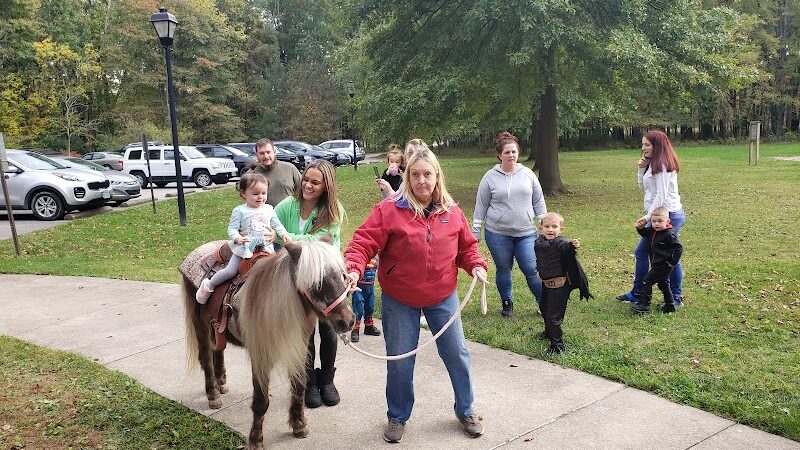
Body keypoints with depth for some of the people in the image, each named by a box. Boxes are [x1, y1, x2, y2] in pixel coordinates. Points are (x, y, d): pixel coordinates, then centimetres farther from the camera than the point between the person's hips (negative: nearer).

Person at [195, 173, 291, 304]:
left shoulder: (269, 209, 5)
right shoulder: (240, 211, -5)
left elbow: (277, 225, 11)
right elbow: (232, 228, -9)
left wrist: (284, 234, -8)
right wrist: (237, 238, -29)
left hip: (266, 246, 4)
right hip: (245, 247, -3)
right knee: (231, 271, -8)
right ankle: (208, 285, 12)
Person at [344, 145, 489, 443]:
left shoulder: (452, 212, -1)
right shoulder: (389, 210, -13)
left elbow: (466, 246, 10)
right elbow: (363, 243, -17)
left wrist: (476, 265, -8)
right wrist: (353, 269, -33)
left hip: (443, 297, 3)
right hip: (399, 300, -2)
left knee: (457, 354, 11)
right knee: (399, 361, 7)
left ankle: (466, 411, 33)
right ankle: (397, 417, 30)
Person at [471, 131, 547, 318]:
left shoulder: (528, 174, 4)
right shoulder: (490, 177, -1)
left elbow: (539, 201, 11)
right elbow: (481, 206, 4)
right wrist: (475, 232, 3)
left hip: (526, 233, 1)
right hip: (497, 234, -1)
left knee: (531, 270, -1)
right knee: (503, 270, 11)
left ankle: (543, 303, 18)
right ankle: (507, 303, 30)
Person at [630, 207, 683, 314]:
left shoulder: (669, 234, -22)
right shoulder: (653, 231, 3)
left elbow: (679, 248, -21)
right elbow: (645, 233, 23)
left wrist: (673, 262, -19)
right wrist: (640, 228, 1)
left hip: (664, 266, -10)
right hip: (658, 265, 10)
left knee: (647, 281, -9)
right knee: (663, 284, 19)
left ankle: (643, 305, -5)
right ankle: (669, 306, 31)